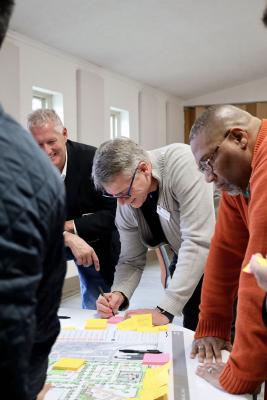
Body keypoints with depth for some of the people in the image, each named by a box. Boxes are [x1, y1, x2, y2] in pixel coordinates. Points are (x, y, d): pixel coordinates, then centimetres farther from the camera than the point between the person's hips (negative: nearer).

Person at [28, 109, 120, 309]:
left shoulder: (93, 159, -26)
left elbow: (114, 213, -23)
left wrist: (68, 225, -32)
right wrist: (68, 238, -39)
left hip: (96, 244, -1)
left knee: (97, 309, 6)